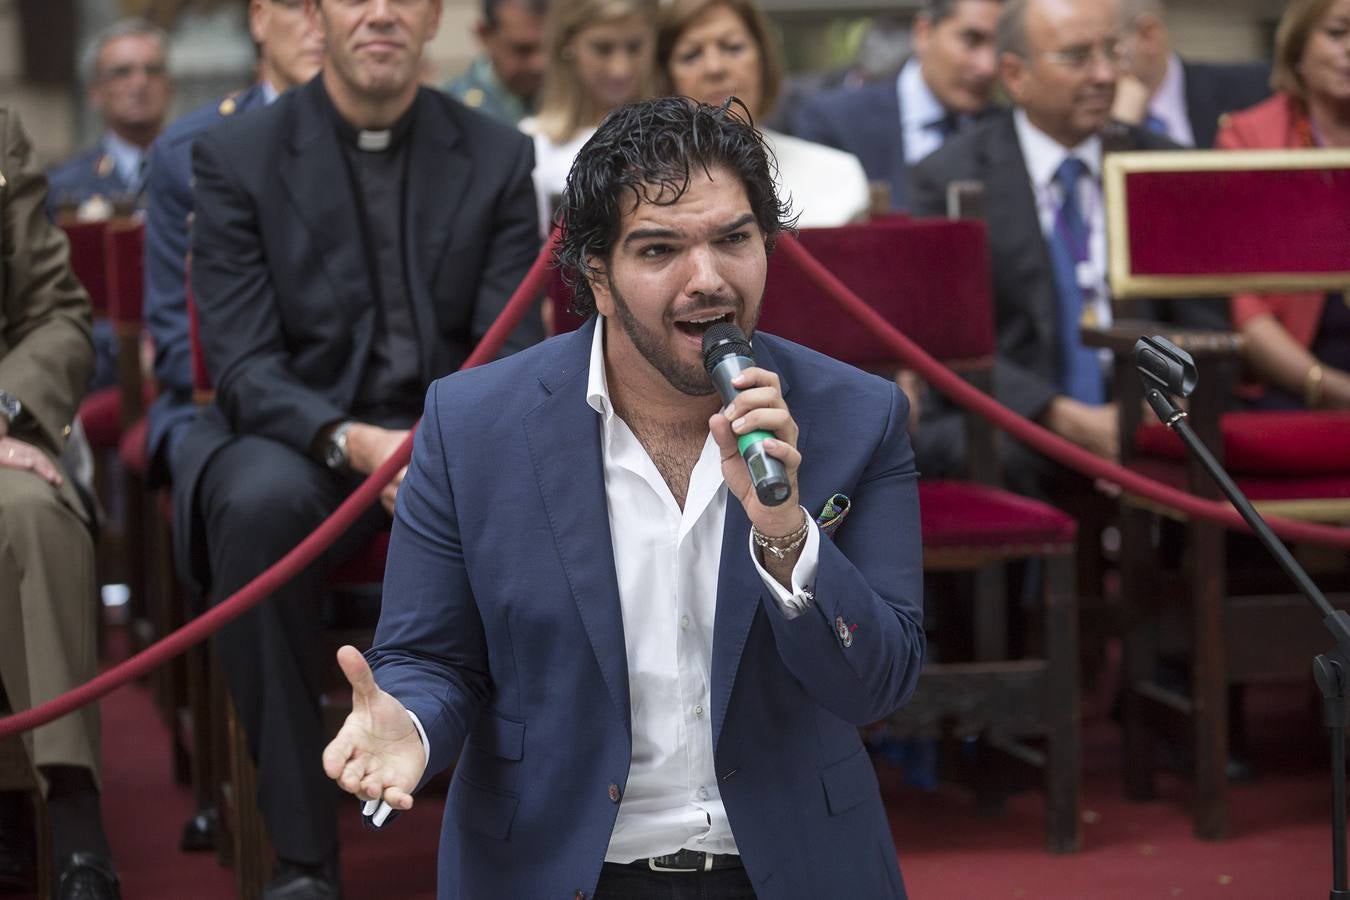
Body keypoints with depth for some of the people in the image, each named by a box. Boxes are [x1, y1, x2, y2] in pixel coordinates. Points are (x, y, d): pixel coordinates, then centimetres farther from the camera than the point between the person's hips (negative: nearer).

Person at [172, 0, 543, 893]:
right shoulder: (237, 156, -1)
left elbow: (516, 351, 0)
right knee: (260, 503, -37)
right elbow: (242, 362, -8)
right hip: (295, 433, -1)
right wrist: (351, 442, -28)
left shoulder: (497, 158, 5)